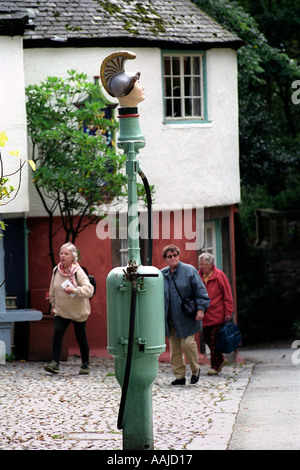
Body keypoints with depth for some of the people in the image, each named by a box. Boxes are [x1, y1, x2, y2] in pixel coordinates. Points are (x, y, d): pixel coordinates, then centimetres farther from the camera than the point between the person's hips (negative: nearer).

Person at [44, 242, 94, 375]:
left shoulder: (78, 272, -17)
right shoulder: (56, 270, -1)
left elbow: (89, 289, -26)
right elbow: (53, 289, 16)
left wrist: (74, 290, -36)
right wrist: (53, 304, 19)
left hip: (78, 311, -3)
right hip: (61, 310, 3)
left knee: (81, 337, 6)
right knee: (57, 333, -15)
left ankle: (85, 365, 22)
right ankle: (55, 362, -16)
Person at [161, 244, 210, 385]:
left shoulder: (189, 271, -3)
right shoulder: (162, 274, 7)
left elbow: (200, 290, -4)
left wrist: (201, 309, -12)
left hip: (186, 318, -4)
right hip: (170, 319, 4)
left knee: (188, 343, -11)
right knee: (174, 347, 4)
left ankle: (195, 370, 11)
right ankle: (179, 376, 12)